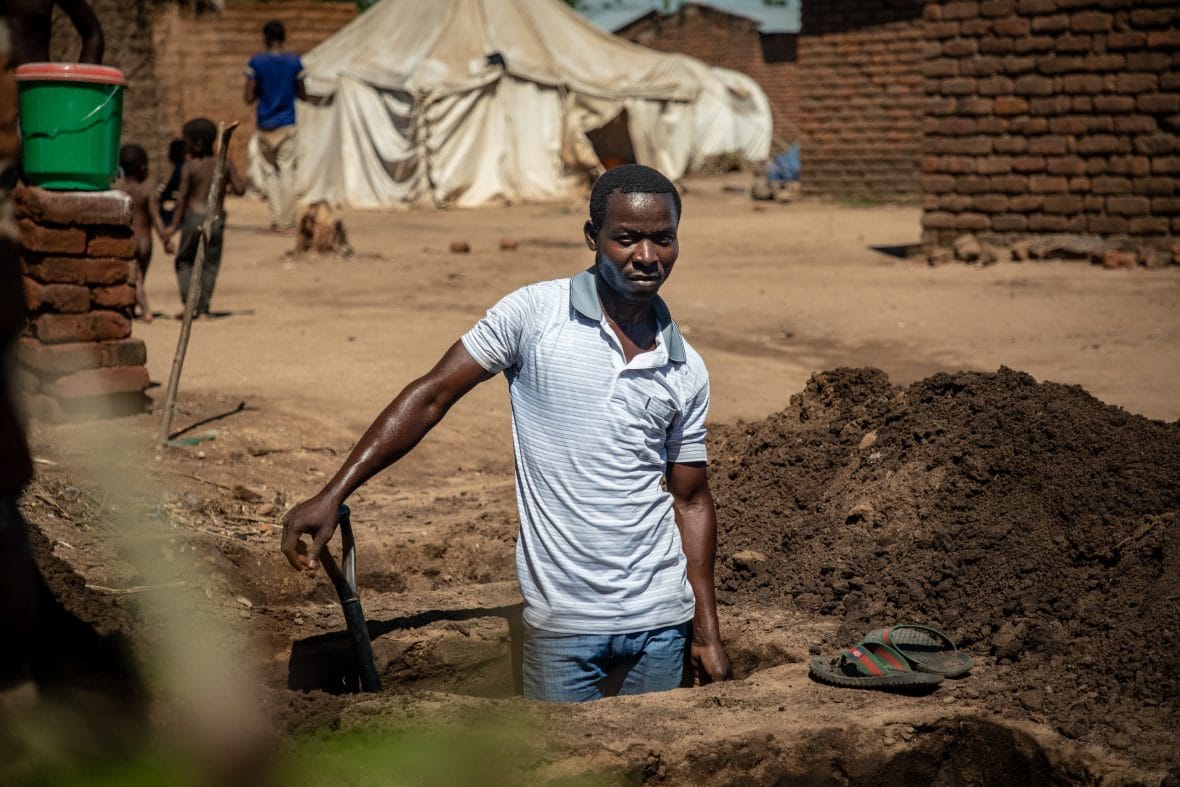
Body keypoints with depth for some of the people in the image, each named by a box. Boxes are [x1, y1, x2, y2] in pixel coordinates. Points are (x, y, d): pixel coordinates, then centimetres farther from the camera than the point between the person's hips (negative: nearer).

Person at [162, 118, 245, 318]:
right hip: (216, 219, 2)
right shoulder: (226, 164, 2)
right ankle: (203, 309, 4)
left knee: (185, 260, 13)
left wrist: (174, 226, -2)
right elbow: (240, 189, -3)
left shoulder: (190, 167, -5)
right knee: (210, 264, 9)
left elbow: (182, 198, -6)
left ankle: (189, 300, -6)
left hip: (194, 217, -2)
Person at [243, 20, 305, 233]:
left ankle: (276, 220, 4)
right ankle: (287, 222, -3)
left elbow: (249, 97, -5)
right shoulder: (294, 61, -2)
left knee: (269, 171, 9)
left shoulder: (256, 62, -3)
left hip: (265, 125, 0)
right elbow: (303, 95, 3)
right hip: (287, 125, 0)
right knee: (287, 171, 0)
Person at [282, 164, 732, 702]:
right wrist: (332, 496, -13)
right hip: (564, 623, -3)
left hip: (660, 622, 3)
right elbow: (431, 397, -6)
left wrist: (707, 632, 9)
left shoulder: (687, 371, 4)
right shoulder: (535, 314, -7)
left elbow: (691, 500, 11)